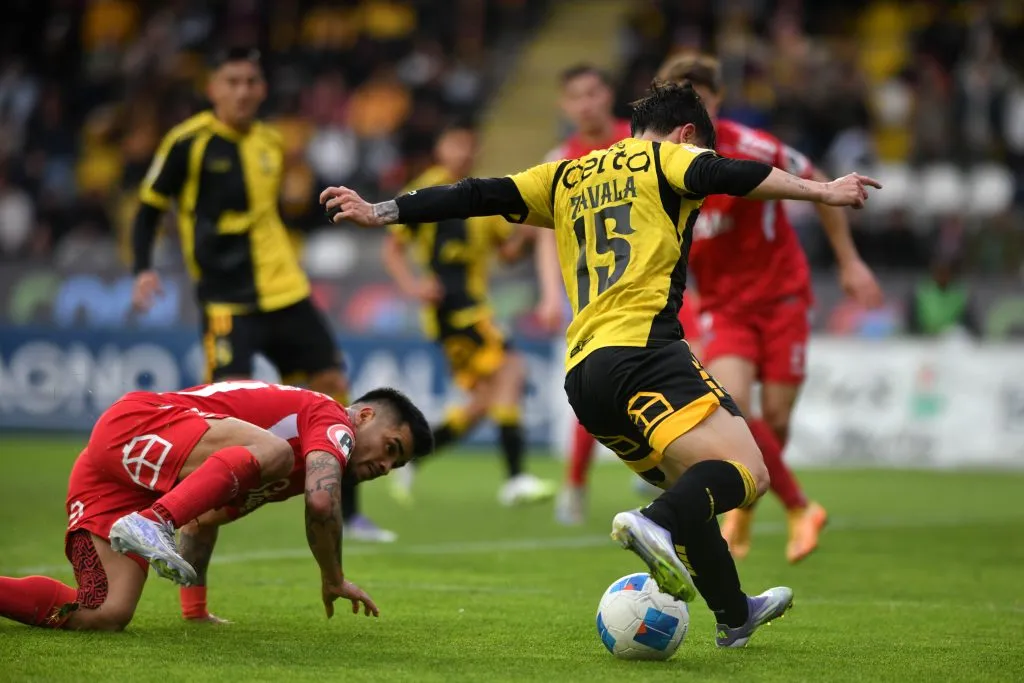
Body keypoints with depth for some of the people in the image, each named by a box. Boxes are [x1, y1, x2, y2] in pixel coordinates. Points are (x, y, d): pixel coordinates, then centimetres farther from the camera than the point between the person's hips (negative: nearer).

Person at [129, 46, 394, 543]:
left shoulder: (270, 144, 10)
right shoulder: (188, 143, -7)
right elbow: (149, 208, -2)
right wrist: (143, 269, -15)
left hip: (285, 291, 6)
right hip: (226, 300, -6)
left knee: (332, 385, 6)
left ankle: (347, 514, 18)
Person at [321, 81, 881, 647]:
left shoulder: (566, 177, 26)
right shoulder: (664, 158, 11)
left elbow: (478, 196, 23)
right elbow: (725, 175, -8)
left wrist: (381, 212, 28)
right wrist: (819, 191, -10)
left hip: (582, 373, 7)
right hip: (641, 346, -7)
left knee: (694, 490, 22)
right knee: (746, 475, -16)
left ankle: (734, 615, 23)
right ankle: (658, 525, -42)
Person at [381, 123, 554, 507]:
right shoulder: (427, 192, -3)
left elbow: (508, 251, 19)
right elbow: (391, 249, -1)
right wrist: (412, 286, -16)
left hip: (473, 305, 8)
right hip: (449, 302, -8)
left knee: (484, 402, 6)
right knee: (510, 371, -21)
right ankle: (515, 479, -25)